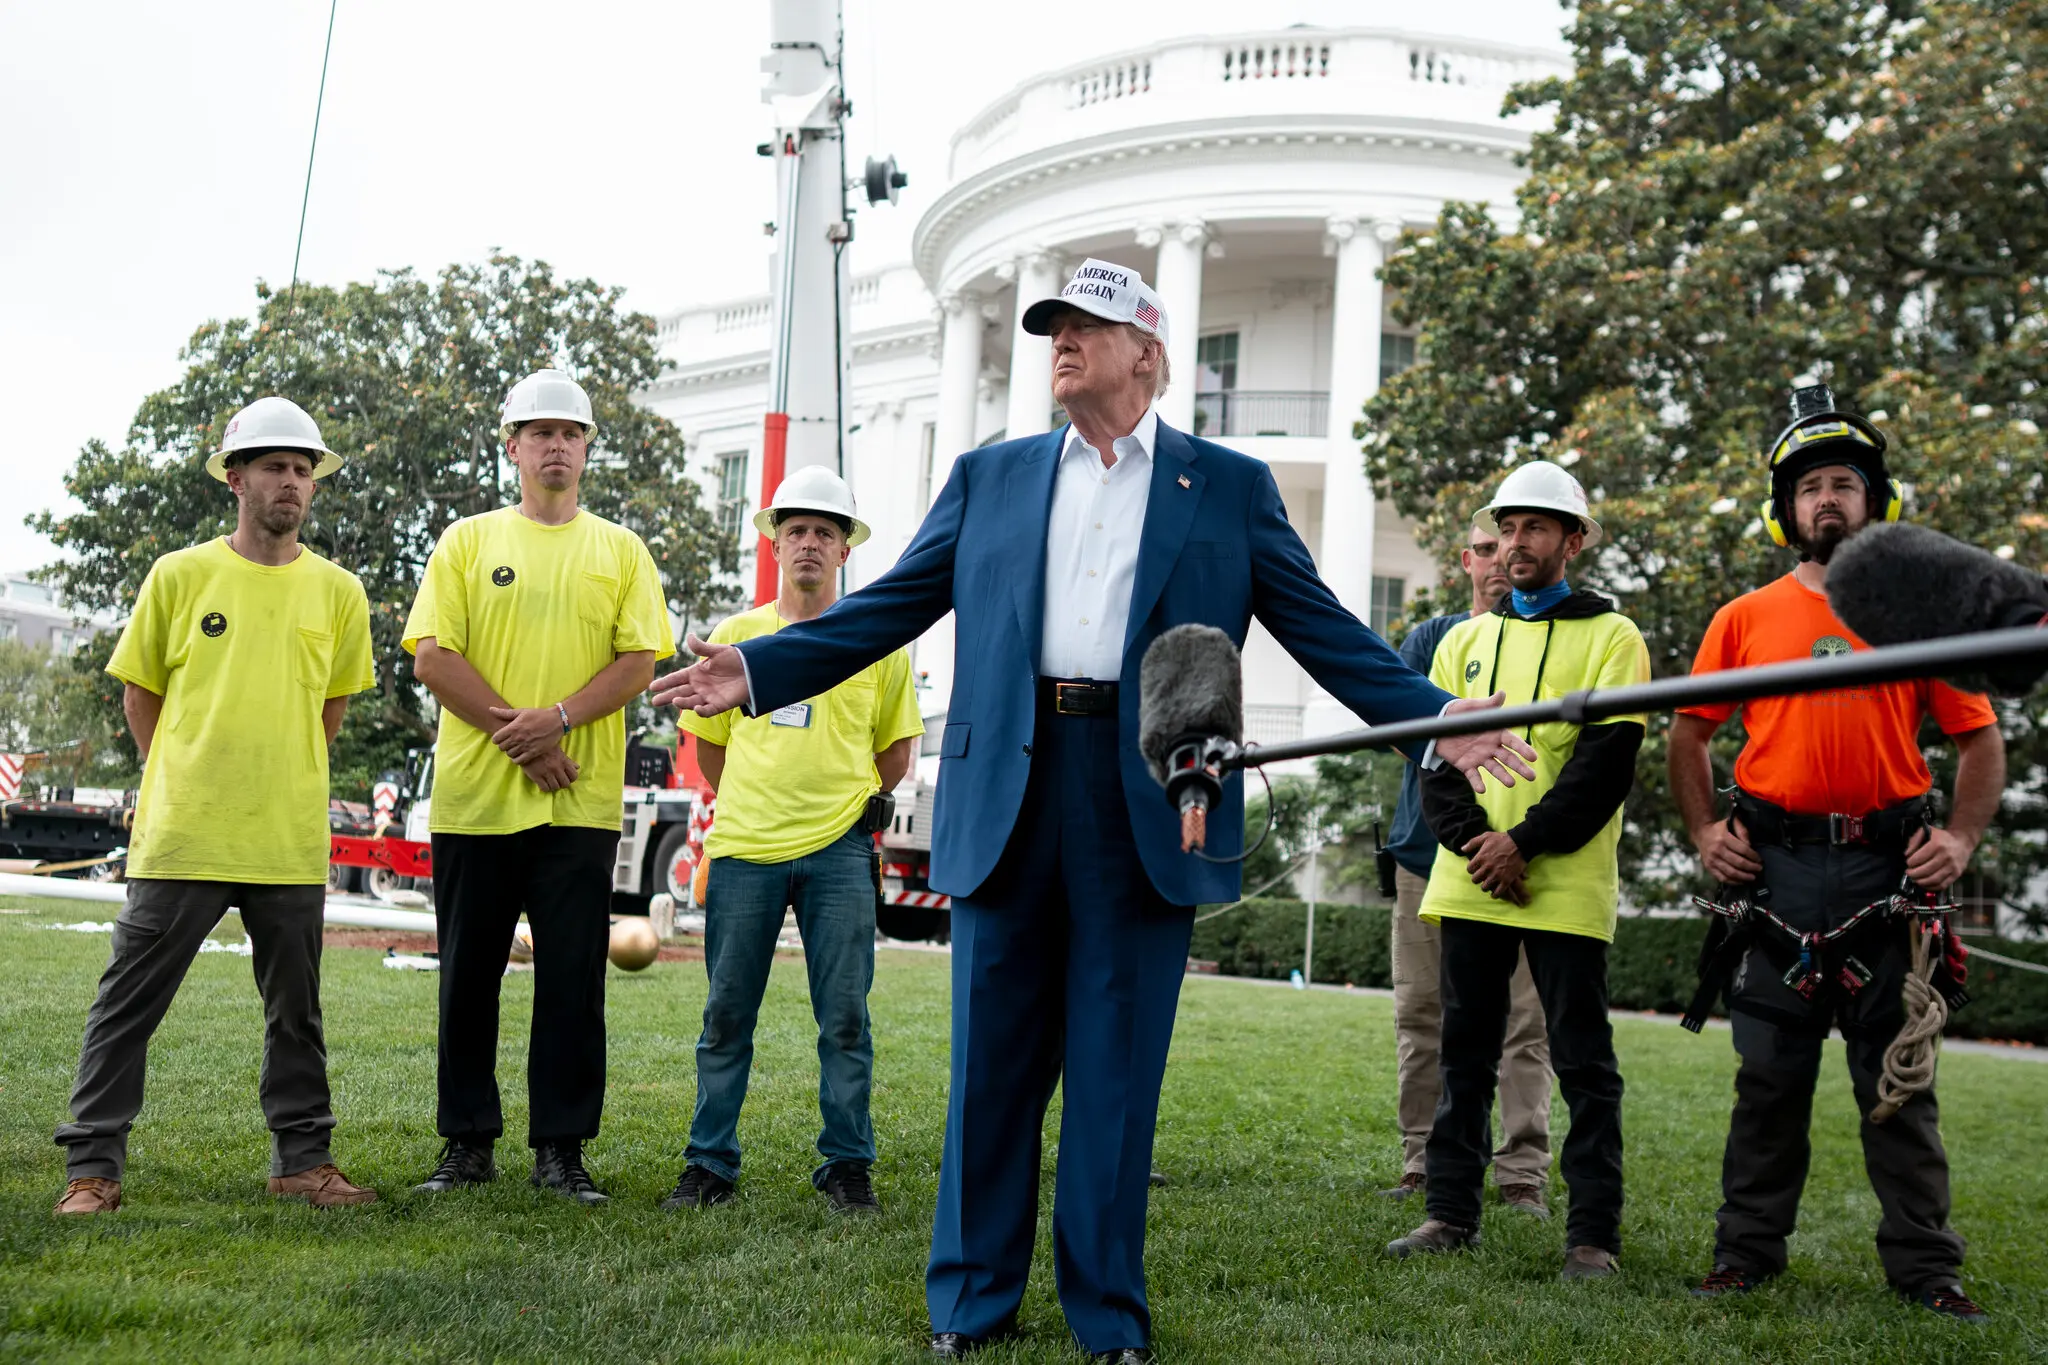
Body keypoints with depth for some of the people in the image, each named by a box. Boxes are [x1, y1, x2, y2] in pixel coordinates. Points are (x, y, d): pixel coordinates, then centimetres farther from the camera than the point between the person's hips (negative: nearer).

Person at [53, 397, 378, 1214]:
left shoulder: (337, 592, 5)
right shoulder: (179, 576, 1)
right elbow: (139, 693, 9)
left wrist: (283, 777, 12)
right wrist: (185, 785, 7)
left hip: (289, 841, 2)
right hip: (180, 836, -1)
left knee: (296, 1011, 10)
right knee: (127, 1003, 1)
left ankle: (303, 1161, 21)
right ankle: (93, 1168, 11)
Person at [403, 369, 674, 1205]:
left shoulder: (620, 551, 10)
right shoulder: (468, 541, 8)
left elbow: (638, 661, 1)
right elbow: (432, 658, -1)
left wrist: (558, 719, -13)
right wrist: (515, 735, -9)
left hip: (580, 801, 0)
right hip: (475, 796, 0)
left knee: (573, 981, 0)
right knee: (469, 977, 6)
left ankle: (561, 1147, 9)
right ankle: (468, 1143, 17)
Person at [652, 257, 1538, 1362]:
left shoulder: (1231, 486, 9)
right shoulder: (989, 477, 14)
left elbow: (1324, 628, 4)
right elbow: (888, 607, 12)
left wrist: (1436, 721, -9)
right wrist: (758, 667, 1)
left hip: (1147, 808, -2)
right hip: (1008, 796, 2)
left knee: (1118, 1071, 5)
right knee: (991, 1063, 7)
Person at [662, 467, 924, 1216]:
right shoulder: (735, 635, 8)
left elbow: (898, 746, 14)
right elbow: (708, 740, 18)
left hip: (838, 851, -1)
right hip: (743, 847, 1)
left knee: (845, 1018, 2)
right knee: (727, 1016, 5)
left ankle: (847, 1166, 13)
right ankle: (710, 1165, 15)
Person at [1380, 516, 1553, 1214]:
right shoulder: (1432, 636, 16)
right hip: (1429, 846, 3)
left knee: (1523, 1019, -6)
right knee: (1420, 1013, 4)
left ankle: (1523, 1175, -2)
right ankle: (1423, 1165, 12)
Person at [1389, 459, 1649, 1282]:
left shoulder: (1611, 638, 2)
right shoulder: (1465, 640, 15)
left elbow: (1608, 760, -8)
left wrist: (1525, 842, -15)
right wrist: (1471, 841, -8)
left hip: (1565, 887, -4)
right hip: (1468, 883, 4)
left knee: (1582, 1062, 0)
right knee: (1465, 1051, 9)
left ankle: (1592, 1235, 6)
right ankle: (1452, 1213, 17)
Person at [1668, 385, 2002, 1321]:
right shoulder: (1745, 619, 8)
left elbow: (1981, 739, 8)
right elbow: (1689, 733, 13)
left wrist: (1960, 838, -5)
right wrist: (1704, 830, 1)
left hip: (1889, 867, 0)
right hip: (1775, 866, 0)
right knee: (1770, 1072, 6)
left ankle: (1925, 1266, 13)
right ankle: (1747, 1251, 15)